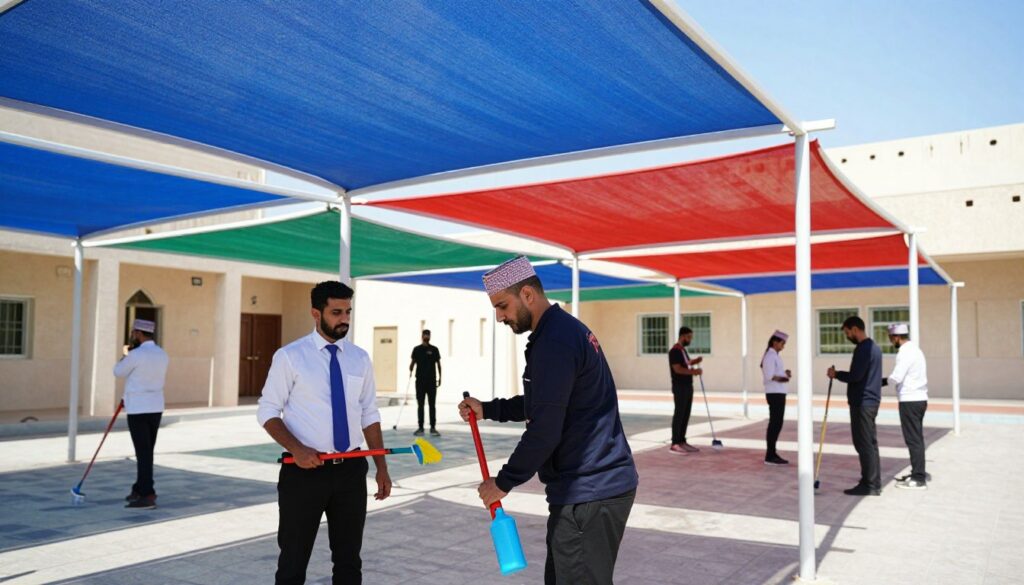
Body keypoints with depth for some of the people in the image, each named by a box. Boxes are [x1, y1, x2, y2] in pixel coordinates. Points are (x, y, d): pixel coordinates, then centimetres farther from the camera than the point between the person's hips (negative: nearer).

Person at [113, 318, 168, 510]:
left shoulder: (135, 355, -16)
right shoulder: (162, 354, 7)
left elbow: (118, 372, 0)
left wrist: (125, 354, 17)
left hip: (138, 410, -7)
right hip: (156, 408, 7)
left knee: (143, 453, -5)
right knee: (147, 452, 15)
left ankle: (147, 496, -4)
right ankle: (139, 489, 25)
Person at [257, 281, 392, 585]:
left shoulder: (360, 358, 6)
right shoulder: (290, 356, -6)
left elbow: (369, 415, 9)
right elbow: (267, 412, -5)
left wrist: (381, 468, 4)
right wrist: (296, 449, -20)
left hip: (351, 470, 4)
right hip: (305, 470, -3)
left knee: (349, 559, 14)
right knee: (294, 560, 8)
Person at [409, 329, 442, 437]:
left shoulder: (434, 349, 4)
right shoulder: (417, 349, 6)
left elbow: (438, 363, 7)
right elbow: (413, 362, 8)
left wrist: (439, 377, 2)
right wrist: (410, 370, -12)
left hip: (431, 380, -1)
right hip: (420, 380, 1)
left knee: (432, 405, 1)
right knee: (420, 405, 5)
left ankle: (433, 428, 4)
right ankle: (420, 427, 10)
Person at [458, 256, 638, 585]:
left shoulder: (554, 341, -19)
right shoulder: (567, 329, 14)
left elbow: (545, 430, -23)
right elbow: (542, 405, 24)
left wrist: (504, 482, -12)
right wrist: (488, 410, 17)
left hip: (587, 493, -10)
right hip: (599, 483, 10)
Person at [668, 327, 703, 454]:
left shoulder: (683, 350, 16)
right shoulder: (675, 351, -14)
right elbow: (677, 369, -21)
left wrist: (694, 362, 5)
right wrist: (694, 371, -21)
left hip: (688, 386, 9)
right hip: (680, 387, -9)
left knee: (686, 415, 10)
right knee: (679, 415, -8)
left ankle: (682, 442, 16)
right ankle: (674, 444, -6)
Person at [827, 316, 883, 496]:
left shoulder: (863, 349, -17)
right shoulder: (874, 347, 16)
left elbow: (855, 376, -23)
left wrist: (836, 374, -8)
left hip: (862, 402, -10)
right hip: (871, 400, 10)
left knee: (864, 444, -5)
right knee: (870, 443, 14)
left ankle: (869, 485, -2)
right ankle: (874, 483, 20)